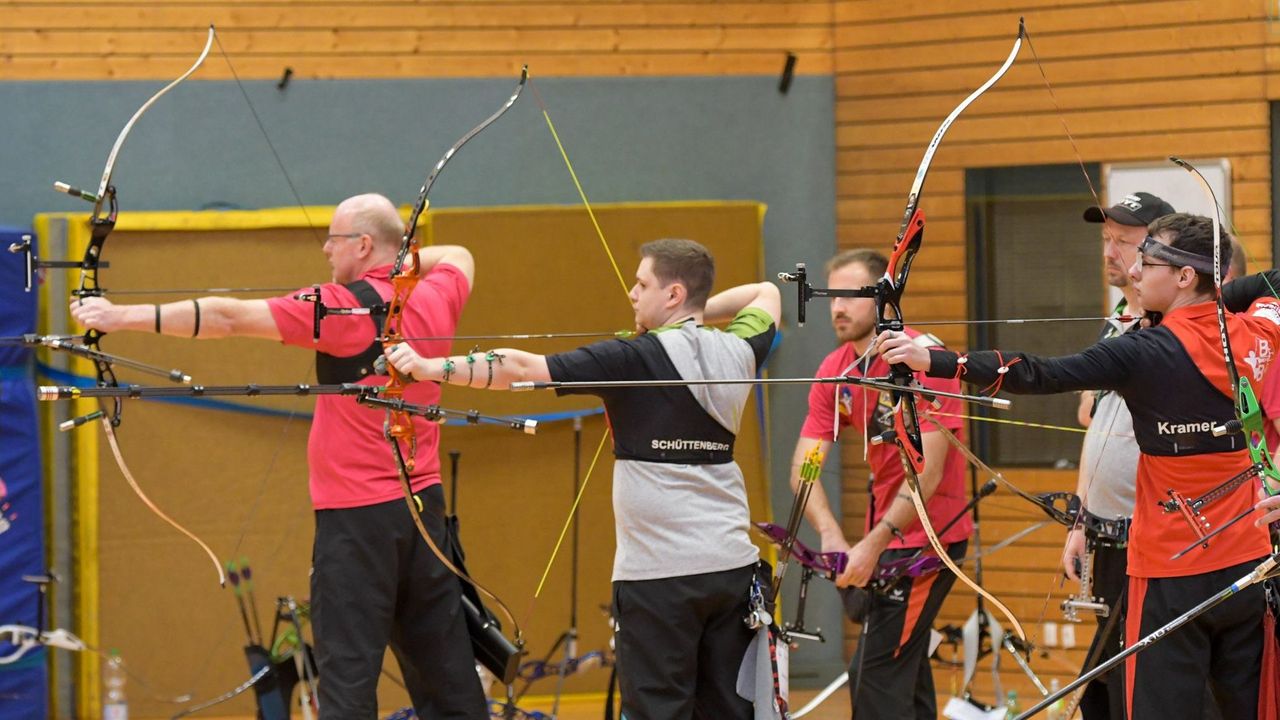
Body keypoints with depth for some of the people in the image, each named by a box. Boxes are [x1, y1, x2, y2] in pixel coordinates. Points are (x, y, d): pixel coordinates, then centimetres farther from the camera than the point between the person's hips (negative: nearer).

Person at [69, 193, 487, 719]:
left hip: (357, 512, -7)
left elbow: (226, 318, -14)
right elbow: (458, 257, 33)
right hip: (423, 500, 7)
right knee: (446, 674, 11)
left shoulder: (345, 308, -13)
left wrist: (124, 316, -12)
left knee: (348, 674, -8)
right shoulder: (435, 299, 6)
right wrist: (401, 257, 21)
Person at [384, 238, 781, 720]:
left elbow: (524, 368, -16)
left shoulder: (637, 359, -10)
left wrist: (433, 368, -16)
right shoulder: (737, 352, 8)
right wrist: (697, 316, 26)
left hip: (660, 573, -6)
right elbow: (764, 294, 32)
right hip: (732, 568, 6)